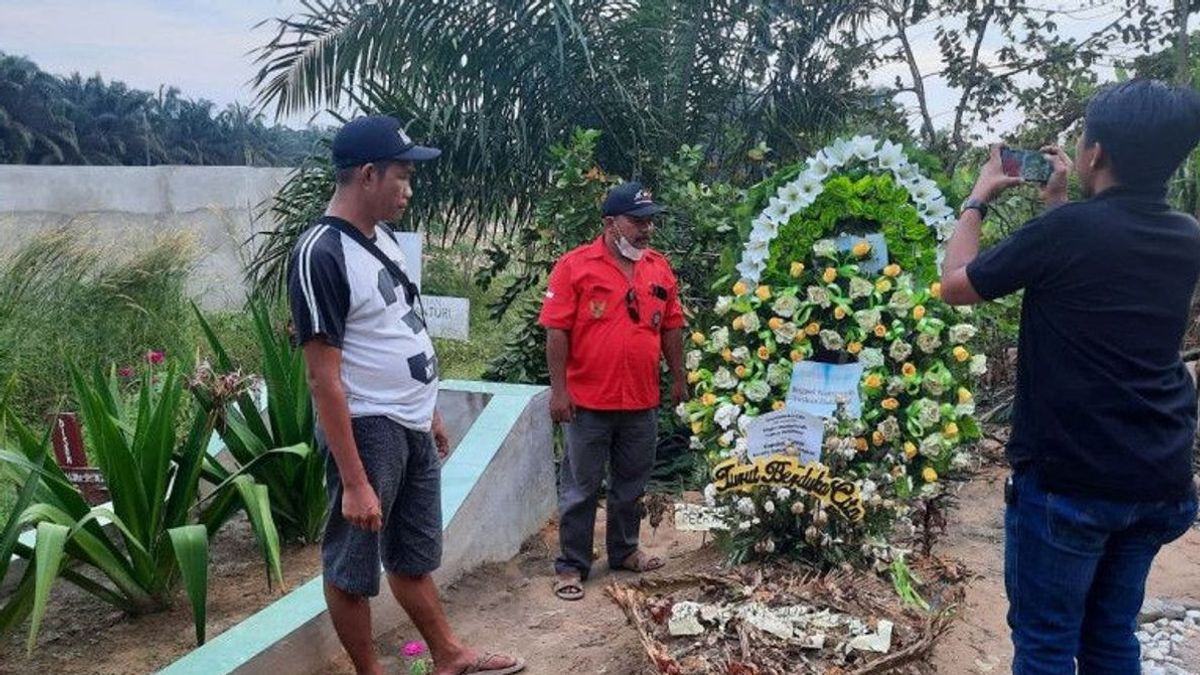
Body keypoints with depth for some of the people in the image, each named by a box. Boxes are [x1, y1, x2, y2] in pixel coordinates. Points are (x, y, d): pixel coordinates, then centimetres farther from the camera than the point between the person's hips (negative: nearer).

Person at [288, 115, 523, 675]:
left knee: (415, 555, 22)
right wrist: (354, 481, -23)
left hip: (412, 427, 9)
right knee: (352, 567, 10)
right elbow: (324, 377, -22)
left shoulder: (382, 236, 7)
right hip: (367, 430, -9)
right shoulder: (321, 255, -20)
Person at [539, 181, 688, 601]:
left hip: (642, 402, 5)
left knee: (632, 485, 18)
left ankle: (624, 551, 35)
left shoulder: (659, 268, 7)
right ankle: (572, 565, 18)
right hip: (589, 401, -5)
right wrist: (558, 389, -13)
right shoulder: (575, 266, -9)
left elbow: (671, 326, 14)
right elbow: (556, 331, -11)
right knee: (580, 488, 6)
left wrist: (678, 377, 14)